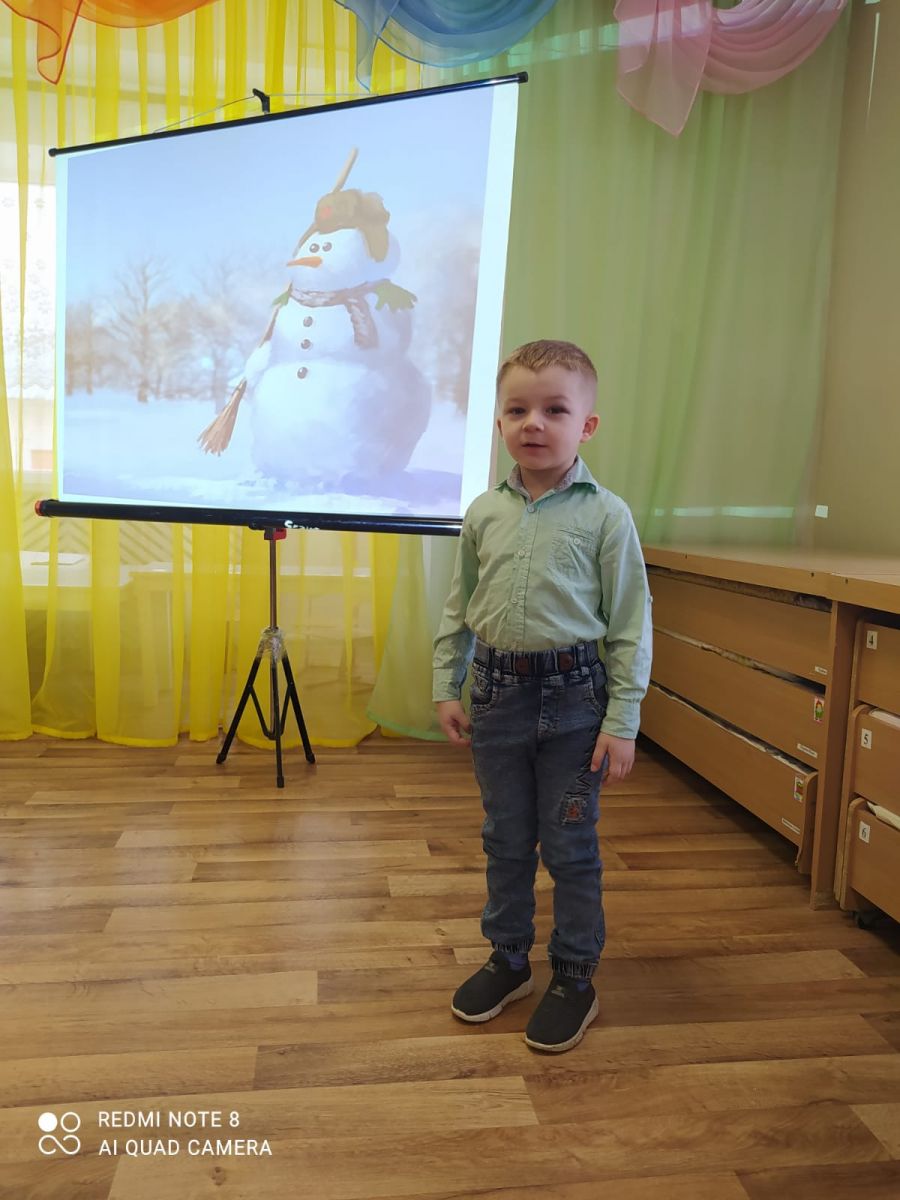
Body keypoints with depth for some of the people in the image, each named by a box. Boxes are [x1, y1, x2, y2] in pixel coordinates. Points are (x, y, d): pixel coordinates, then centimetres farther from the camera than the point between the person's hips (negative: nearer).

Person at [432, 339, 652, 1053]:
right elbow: (459, 610, 10)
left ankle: (575, 977, 29)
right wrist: (447, 687, 7)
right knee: (506, 840, 17)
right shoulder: (484, 513, 3)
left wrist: (622, 721, -9)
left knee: (571, 846, 8)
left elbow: (631, 624, -7)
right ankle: (508, 960, 37)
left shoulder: (605, 515, -8)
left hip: (573, 698, -3)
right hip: (497, 693, 4)